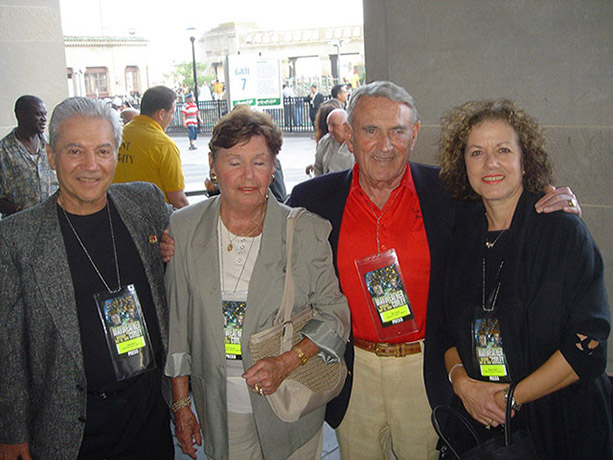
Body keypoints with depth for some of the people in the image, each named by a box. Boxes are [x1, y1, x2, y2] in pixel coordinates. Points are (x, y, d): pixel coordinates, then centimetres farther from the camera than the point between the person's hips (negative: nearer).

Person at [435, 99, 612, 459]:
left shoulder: (565, 231, -12)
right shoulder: (461, 239, 2)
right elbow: (447, 328, 8)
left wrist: (512, 397, -15)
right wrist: (461, 380, -10)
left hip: (562, 422, -3)